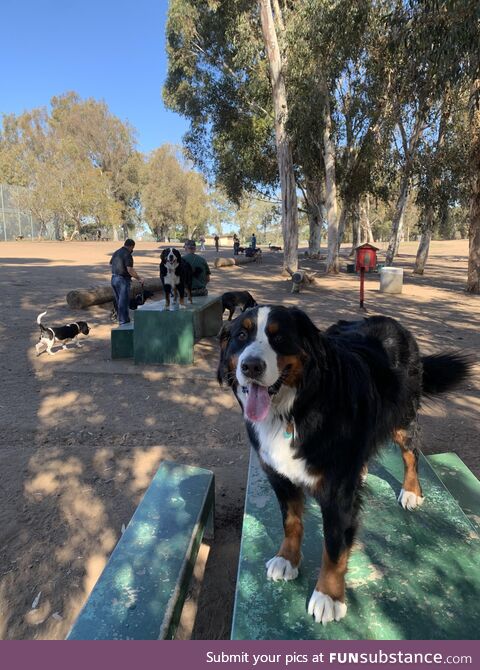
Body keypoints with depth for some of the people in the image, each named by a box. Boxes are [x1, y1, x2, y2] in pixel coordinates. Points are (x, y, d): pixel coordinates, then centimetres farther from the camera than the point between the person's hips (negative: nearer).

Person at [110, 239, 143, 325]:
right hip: (123, 280, -8)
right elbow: (130, 270, -24)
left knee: (119, 301, 16)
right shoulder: (127, 255, -15)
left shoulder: (116, 252, 10)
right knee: (123, 302, 0)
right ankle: (123, 321, 6)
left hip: (114, 278, 9)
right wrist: (139, 278, -15)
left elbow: (111, 263, 25)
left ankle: (126, 319, 26)